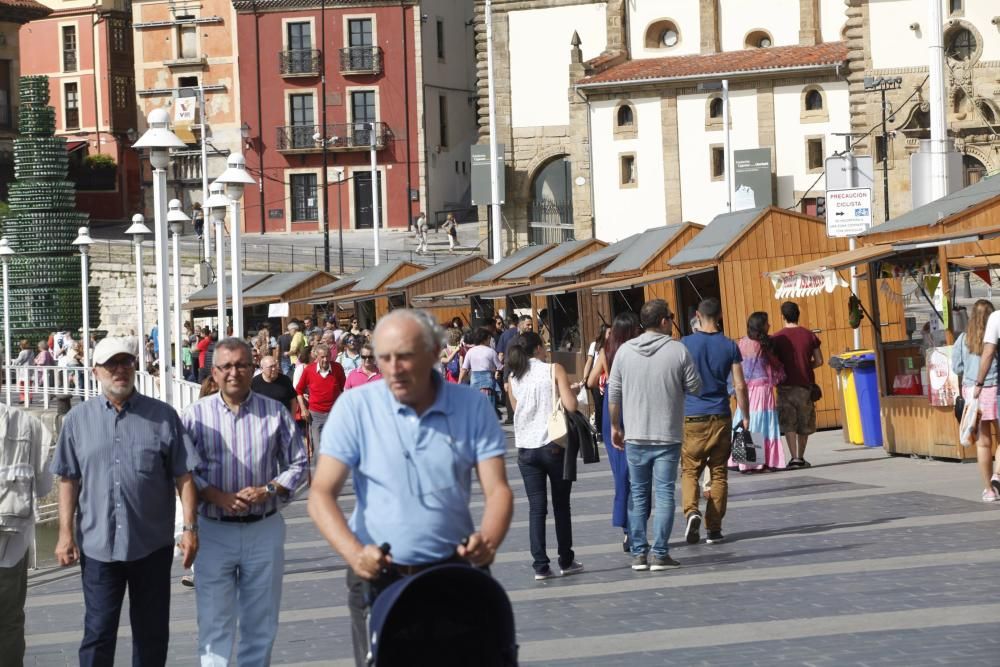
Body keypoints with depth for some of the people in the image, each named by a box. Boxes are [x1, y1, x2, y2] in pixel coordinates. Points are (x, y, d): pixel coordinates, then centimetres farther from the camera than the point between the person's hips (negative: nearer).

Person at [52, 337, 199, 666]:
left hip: (152, 543, 0)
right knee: (98, 631, 2)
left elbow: (183, 476, 0)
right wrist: (65, 534, 0)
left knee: (152, 631, 10)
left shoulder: (163, 416, 0)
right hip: (98, 544, 0)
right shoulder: (78, 419, 3)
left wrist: (190, 528, -6)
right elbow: (68, 481, 5)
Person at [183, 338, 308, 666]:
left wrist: (269, 491, -11)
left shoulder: (275, 413, 2)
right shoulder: (196, 414, 0)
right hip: (214, 530, -1)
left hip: (265, 529, 1)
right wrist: (218, 497, -15)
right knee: (214, 620, 0)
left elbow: (297, 464, 6)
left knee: (260, 621, 11)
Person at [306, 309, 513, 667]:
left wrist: (488, 541, -26)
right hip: (378, 575, -1)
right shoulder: (355, 407, -6)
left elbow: (497, 490, -4)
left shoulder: (472, 408, -3)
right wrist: (355, 554, -27)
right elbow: (322, 495, -9)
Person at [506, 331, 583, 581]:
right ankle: (566, 562, 17)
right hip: (554, 445, -3)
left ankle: (540, 566, 0)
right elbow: (571, 405, -14)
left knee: (536, 508, 5)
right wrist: (567, 391, 6)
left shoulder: (513, 379, 7)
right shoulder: (554, 370, -5)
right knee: (561, 506, 10)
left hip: (526, 449, 3)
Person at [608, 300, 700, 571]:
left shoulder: (625, 351, 0)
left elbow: (614, 394, 4)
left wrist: (615, 426, 15)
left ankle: (639, 553, 10)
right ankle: (660, 554, -2)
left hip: (635, 436, 3)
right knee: (664, 494, 1)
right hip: (668, 436, -3)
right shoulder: (678, 351, -8)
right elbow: (695, 388, -2)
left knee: (638, 495, 11)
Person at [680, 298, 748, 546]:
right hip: (720, 417, 1)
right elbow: (740, 386, -1)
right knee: (719, 474, 9)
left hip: (692, 417, -1)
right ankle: (714, 528, 8)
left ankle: (691, 510, -17)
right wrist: (745, 416, 9)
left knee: (690, 471, 8)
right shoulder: (729, 347, 0)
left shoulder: (685, 344, -3)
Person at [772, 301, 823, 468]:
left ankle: (794, 458, -15)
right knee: (804, 423, 15)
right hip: (806, 385, 3)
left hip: (786, 385, -3)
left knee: (788, 423, -2)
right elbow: (819, 361, 3)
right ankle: (801, 457, 22)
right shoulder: (809, 335, 1)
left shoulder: (777, 338, -6)